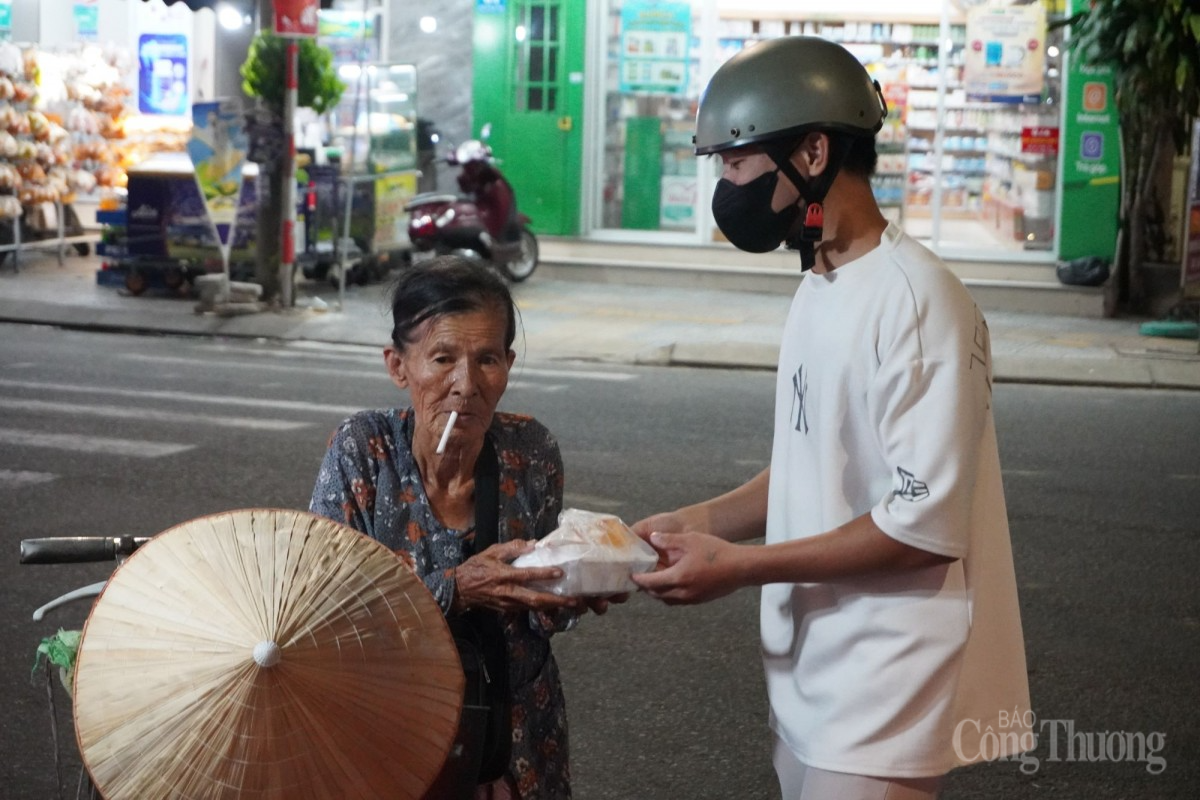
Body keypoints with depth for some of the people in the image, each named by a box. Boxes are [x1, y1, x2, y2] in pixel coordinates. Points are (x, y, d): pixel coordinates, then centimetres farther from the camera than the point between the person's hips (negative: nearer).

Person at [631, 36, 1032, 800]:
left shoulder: (915, 299, -19)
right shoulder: (817, 290, 10)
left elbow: (926, 523, -22)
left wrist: (741, 565, -18)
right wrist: (697, 522, 3)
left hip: (884, 690, -8)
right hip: (812, 677, 8)